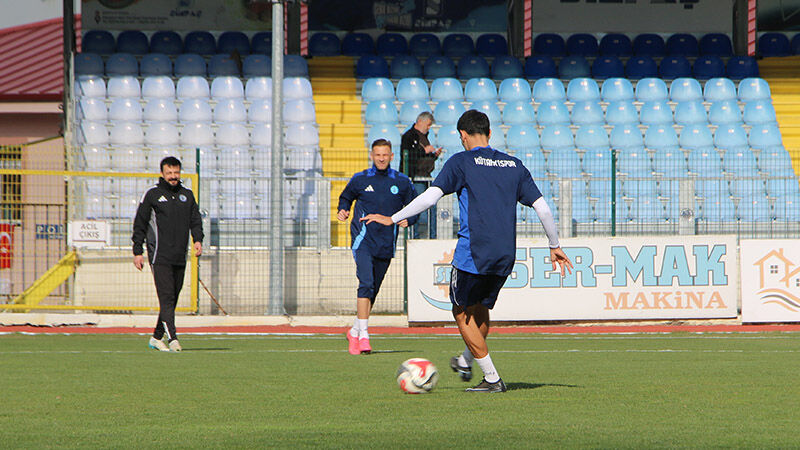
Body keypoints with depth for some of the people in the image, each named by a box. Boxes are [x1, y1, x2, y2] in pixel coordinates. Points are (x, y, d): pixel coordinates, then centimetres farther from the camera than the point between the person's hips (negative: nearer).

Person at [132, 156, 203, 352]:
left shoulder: (187, 195, 14)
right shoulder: (152, 195, 1)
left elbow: (196, 220, 15)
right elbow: (139, 224, 2)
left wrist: (198, 240, -4)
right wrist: (137, 251, -3)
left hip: (180, 258, 5)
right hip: (160, 255, -5)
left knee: (172, 299, 7)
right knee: (166, 297, -14)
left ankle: (157, 337, 18)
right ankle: (172, 338, -22)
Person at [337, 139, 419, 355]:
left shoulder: (402, 183, 5)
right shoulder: (359, 180, 3)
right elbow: (346, 197, 20)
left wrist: (407, 220, -7)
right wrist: (343, 210, -1)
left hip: (386, 245, 3)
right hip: (363, 240, -3)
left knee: (373, 290, 11)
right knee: (366, 284, -20)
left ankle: (354, 331, 27)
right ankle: (363, 334, -22)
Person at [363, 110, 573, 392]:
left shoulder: (462, 162, -2)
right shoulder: (513, 166, 12)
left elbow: (431, 196, -12)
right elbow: (542, 208, 11)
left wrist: (392, 219, -6)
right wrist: (554, 247, 22)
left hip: (472, 255, -5)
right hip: (505, 257, 5)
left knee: (463, 313, 8)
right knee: (481, 310, 24)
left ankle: (492, 378, 4)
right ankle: (466, 363, 38)